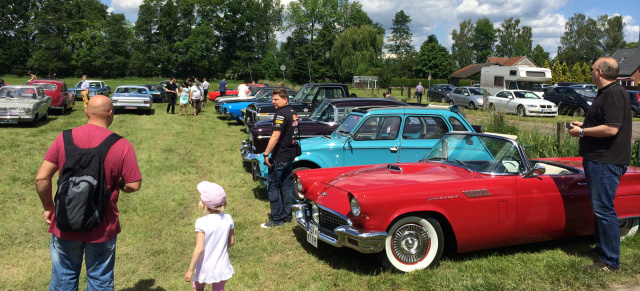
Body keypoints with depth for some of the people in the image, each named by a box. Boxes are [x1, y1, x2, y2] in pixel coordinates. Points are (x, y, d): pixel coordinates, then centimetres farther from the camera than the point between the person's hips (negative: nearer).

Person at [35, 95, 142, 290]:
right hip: (102, 229, -2)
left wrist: (48, 207, 8)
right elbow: (133, 185, -10)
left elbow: (41, 178, -6)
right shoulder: (122, 146, -13)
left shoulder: (64, 138, -7)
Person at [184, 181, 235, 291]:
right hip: (221, 266, 3)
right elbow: (231, 242, 1)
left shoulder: (201, 222, -22)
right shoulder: (228, 219, -11)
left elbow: (199, 248, -25)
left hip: (205, 267, -3)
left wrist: (190, 269, -19)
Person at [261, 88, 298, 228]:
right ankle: (287, 216, 22)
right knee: (286, 186, 15)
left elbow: (275, 137, -24)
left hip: (280, 157, -9)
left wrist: (266, 154, -20)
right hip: (290, 154, 9)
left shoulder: (281, 114, -18)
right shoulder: (293, 113, 11)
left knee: (273, 186, -1)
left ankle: (276, 219, 3)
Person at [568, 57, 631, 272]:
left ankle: (611, 262, 1)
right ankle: (601, 247, 32)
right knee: (599, 208, 19)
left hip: (607, 162, -11)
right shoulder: (605, 93, 16)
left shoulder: (614, 94, -18)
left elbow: (611, 129, -25)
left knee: (604, 209, -7)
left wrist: (582, 132, -16)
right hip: (598, 160, 11)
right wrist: (583, 125, 14)